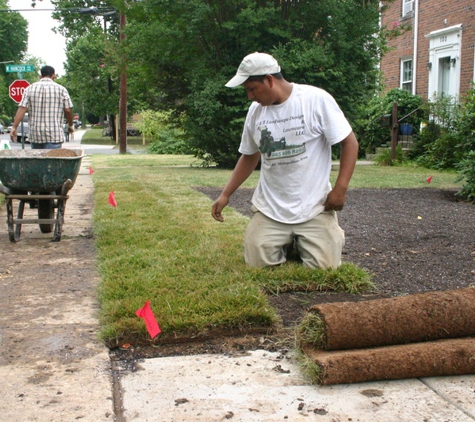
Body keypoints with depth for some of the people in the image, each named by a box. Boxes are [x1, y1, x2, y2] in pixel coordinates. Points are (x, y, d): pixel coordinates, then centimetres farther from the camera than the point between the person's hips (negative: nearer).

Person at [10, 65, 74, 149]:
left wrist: (14, 127, -4)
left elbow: (22, 109, -2)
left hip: (34, 135, 3)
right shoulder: (61, 89, 1)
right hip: (54, 135, -3)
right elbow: (68, 110, 1)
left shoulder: (30, 88, 7)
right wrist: (70, 125, 18)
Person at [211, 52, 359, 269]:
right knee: (257, 263, -5)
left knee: (324, 265, -11)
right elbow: (249, 156, 16)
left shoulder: (317, 99, -11)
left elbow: (349, 142, -7)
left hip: (314, 207, -3)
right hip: (269, 209, 4)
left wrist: (340, 188, -15)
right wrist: (225, 195, 10)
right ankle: (286, 242, 27)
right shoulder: (255, 111, 4)